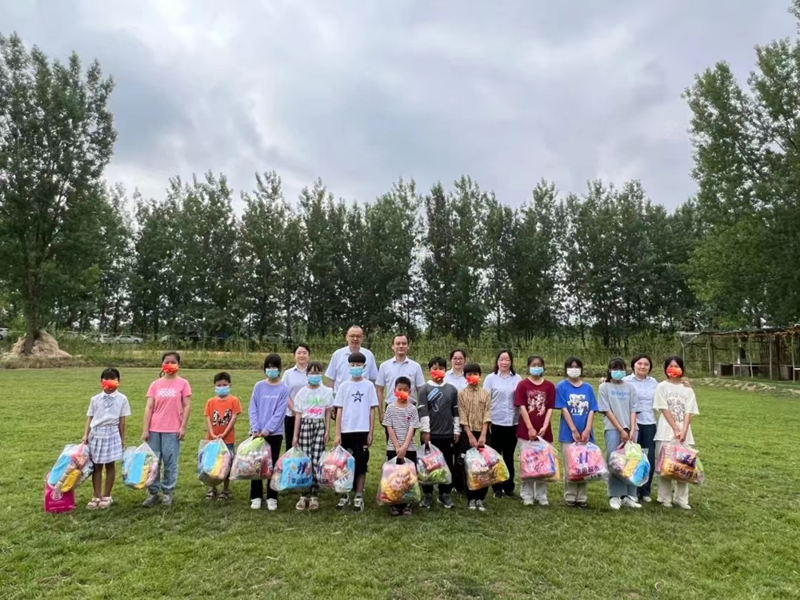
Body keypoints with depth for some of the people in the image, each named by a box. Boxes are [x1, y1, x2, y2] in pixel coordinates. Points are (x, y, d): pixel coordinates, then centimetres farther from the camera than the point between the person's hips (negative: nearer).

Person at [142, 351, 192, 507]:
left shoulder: (183, 383, -2)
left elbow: (187, 406, -3)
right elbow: (149, 407, 4)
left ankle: (167, 493, 15)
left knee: (170, 462, 4)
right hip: (154, 429, 3)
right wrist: (145, 429, -1)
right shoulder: (155, 384, 5)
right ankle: (153, 493, 19)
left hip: (172, 430, -3)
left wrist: (183, 427, -8)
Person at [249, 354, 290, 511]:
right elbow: (252, 409, 0)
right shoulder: (258, 386, 3)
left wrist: (267, 429, -15)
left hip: (274, 433, -2)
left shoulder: (283, 388, -3)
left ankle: (272, 497, 16)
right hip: (257, 432, 2)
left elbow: (280, 412, -8)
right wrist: (255, 429, -11)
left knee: (273, 464, 6)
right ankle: (256, 497, 17)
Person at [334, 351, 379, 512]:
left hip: (362, 431, -1)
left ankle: (359, 497, 15)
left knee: (361, 464, 4)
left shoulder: (368, 385, 1)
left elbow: (372, 410, 2)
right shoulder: (344, 386, 3)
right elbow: (339, 410, 2)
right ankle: (344, 495, 21)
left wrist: (371, 433, -2)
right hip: (346, 431, 1)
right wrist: (337, 434, -3)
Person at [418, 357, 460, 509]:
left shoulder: (452, 389, 6)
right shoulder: (425, 389, -3)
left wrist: (457, 430, 7)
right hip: (431, 434, -2)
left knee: (447, 465, 9)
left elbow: (456, 412, 10)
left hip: (447, 434, 3)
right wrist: (425, 431, -13)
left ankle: (445, 494, 21)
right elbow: (423, 412, -8)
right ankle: (427, 494, 18)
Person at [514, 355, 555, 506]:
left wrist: (544, 427, -10)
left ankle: (542, 495, 19)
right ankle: (527, 495, 15)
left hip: (544, 431, 2)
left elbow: (550, 408, 1)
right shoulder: (522, 385, -2)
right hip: (526, 431, -2)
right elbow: (522, 407, -8)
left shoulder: (549, 386, 4)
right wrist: (530, 428, -14)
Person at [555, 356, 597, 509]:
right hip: (568, 433, -3)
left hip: (585, 433, 3)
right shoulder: (562, 386, -3)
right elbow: (564, 410, -8)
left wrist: (587, 430, -9)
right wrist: (574, 430, -13)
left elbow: (591, 410, 2)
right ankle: (570, 497, 13)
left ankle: (582, 497, 19)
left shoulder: (588, 388, 6)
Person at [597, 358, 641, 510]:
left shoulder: (630, 388, 12)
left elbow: (633, 410, 6)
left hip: (630, 429, 3)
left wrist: (632, 430, -7)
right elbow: (607, 411, -3)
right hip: (612, 429, -3)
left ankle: (628, 496, 11)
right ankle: (614, 496, 4)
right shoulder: (604, 387, 4)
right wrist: (621, 430, -9)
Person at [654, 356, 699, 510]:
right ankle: (665, 498, 8)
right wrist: (675, 430, -14)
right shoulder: (662, 387, 0)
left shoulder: (687, 389, 8)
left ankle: (681, 498, 14)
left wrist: (684, 431, -12)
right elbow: (664, 410, -6)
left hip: (684, 431, 3)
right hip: (666, 431, -3)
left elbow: (689, 412, 1)